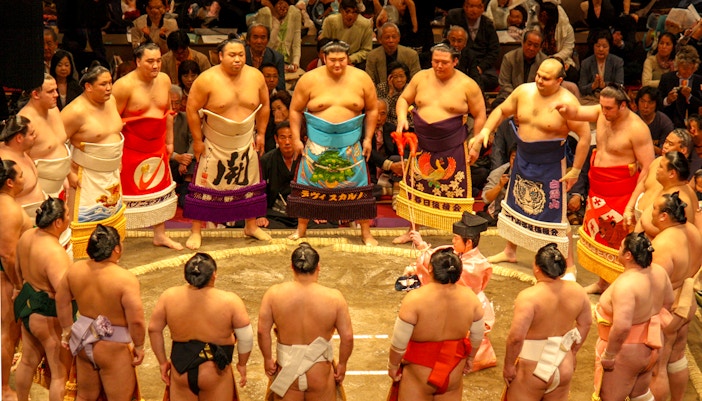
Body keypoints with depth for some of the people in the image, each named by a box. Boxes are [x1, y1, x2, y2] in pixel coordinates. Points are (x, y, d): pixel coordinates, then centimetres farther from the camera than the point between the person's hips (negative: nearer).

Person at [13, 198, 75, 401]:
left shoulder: (27, 236, -4)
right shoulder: (55, 252, -31)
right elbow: (63, 295, -36)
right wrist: (68, 328, -28)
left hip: (28, 307, 9)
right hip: (49, 317, -9)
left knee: (28, 361, 28)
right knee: (59, 374, 7)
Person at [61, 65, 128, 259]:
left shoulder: (110, 101, 3)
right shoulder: (77, 111, -22)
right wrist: (69, 174, -20)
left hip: (111, 176, 8)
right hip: (87, 178, -8)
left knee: (113, 221, 14)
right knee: (88, 222, -6)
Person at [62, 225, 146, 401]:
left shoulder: (75, 270, -7)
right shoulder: (126, 279, -26)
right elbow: (136, 321, -26)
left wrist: (66, 330, 22)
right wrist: (139, 346, -9)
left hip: (83, 340, 6)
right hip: (113, 347, -6)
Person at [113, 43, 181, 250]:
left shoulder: (164, 80, 3)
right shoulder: (125, 85, -17)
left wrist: (169, 141, 15)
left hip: (157, 146, 7)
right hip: (131, 148, -7)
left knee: (160, 189, 15)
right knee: (125, 192, -1)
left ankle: (160, 235, 29)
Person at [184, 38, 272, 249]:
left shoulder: (256, 76, -4)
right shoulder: (207, 79, -16)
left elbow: (264, 105, 8)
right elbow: (192, 109, -12)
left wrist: (261, 134, 6)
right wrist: (197, 140, -11)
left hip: (246, 143, 4)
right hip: (215, 144, -4)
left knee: (250, 184, 13)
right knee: (205, 186, -1)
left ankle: (251, 226, 30)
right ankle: (196, 232, 8)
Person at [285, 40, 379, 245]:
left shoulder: (361, 78, -1)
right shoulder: (310, 79, -4)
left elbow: (372, 109, 7)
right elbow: (295, 109, 4)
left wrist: (368, 138, 3)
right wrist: (296, 138, 0)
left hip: (350, 143, 0)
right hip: (318, 142, 0)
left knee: (358, 187, 0)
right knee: (309, 185, 3)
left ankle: (366, 232, 10)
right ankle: (301, 229, 18)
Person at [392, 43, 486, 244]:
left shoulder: (467, 85, -7)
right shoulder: (421, 78, 3)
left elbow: (479, 116, -1)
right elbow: (404, 99, 13)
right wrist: (402, 118, -6)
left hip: (453, 148, -4)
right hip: (422, 144, 4)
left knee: (455, 191, -2)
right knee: (416, 186, 13)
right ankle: (412, 231, 28)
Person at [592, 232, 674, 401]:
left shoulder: (626, 284, -33)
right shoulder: (658, 272, -8)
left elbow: (621, 327, -39)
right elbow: (668, 301, 10)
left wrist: (608, 355, -26)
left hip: (626, 351, -8)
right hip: (649, 348, 8)